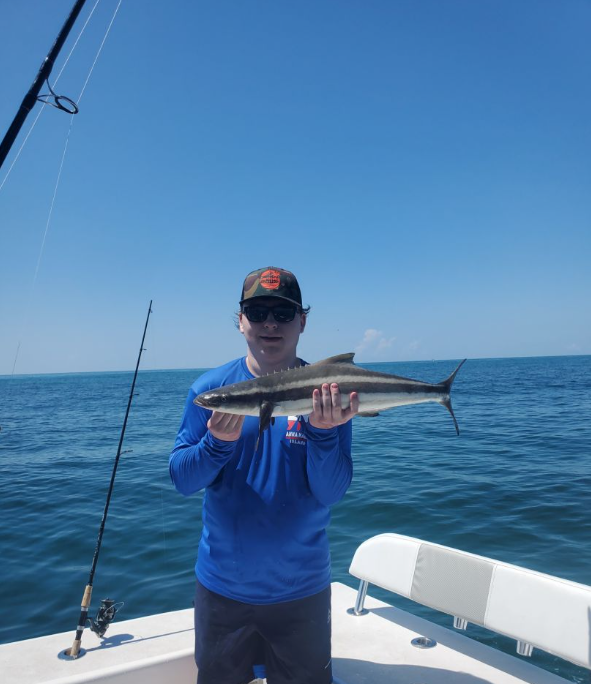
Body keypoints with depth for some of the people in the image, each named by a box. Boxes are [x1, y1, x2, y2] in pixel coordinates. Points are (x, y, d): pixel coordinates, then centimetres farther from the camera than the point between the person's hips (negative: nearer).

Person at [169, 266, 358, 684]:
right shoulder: (210, 388, -9)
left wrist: (323, 431, -33)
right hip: (222, 587, 1)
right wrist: (218, 441, -28)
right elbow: (181, 481, -8)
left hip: (301, 591, -1)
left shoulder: (328, 395, -12)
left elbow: (331, 493, -15)